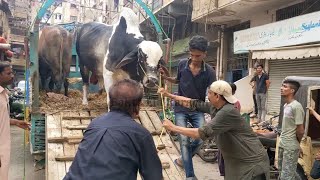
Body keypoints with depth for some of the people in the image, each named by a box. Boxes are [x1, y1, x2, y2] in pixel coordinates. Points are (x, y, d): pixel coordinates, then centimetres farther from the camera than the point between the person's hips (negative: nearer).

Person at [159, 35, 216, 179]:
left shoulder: (209, 72, -12)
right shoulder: (182, 65, -7)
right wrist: (165, 77, -5)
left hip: (198, 110, 0)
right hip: (181, 109, 0)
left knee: (200, 138, -12)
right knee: (184, 141, -4)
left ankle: (184, 159, 21)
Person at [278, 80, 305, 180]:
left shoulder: (296, 106, -20)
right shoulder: (286, 105, 8)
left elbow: (300, 130, -18)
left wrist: (296, 143, -3)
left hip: (291, 147, -9)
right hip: (282, 144, 9)